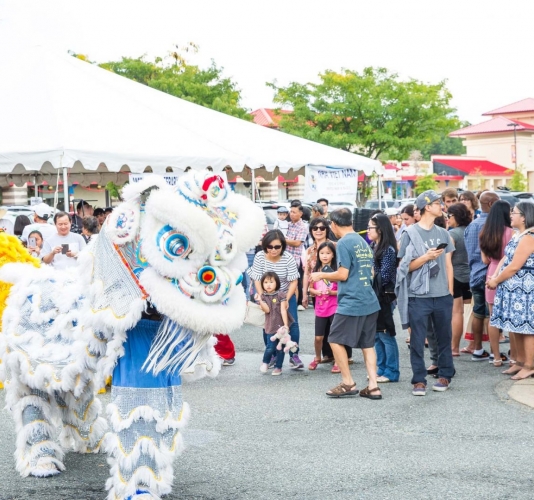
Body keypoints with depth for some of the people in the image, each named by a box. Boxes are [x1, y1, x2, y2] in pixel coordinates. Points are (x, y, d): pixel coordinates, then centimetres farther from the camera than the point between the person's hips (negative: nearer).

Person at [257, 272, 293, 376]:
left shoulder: (281, 295, -5)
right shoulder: (263, 297, 2)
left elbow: (283, 310, -9)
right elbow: (267, 310, -10)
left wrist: (286, 324, -13)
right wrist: (260, 301, -24)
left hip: (281, 325, -1)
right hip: (271, 327, 1)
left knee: (280, 348, 5)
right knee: (270, 348, -4)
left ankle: (278, 367, 18)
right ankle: (265, 362, 23)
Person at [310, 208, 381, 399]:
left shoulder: (344, 243, -11)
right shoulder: (363, 242, 14)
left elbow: (343, 274, -15)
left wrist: (322, 275, 1)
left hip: (351, 303, -8)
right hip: (370, 302, 8)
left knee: (336, 340, 4)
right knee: (367, 343, 10)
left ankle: (348, 383, 6)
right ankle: (373, 387, 7)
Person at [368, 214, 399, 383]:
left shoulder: (388, 250, -11)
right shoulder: (372, 247, 12)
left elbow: (384, 276, -14)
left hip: (383, 297, -8)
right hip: (372, 296, 8)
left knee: (386, 334, -2)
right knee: (376, 334, 12)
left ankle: (391, 372, 6)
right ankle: (381, 369, 21)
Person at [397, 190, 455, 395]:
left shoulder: (443, 233, 9)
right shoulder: (411, 233, -3)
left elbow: (448, 264, 12)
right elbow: (406, 266, -4)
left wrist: (450, 291, 7)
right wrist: (426, 257, -19)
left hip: (442, 296, 4)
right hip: (419, 296, -4)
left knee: (444, 337, 10)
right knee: (417, 340, 0)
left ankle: (445, 375, 23)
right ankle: (419, 380, 7)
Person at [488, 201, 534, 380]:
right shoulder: (518, 236, 15)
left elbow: (514, 267, -18)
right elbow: (505, 258, 13)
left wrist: (496, 281, -8)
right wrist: (494, 277, -1)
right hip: (513, 289, 10)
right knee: (517, 328, 14)